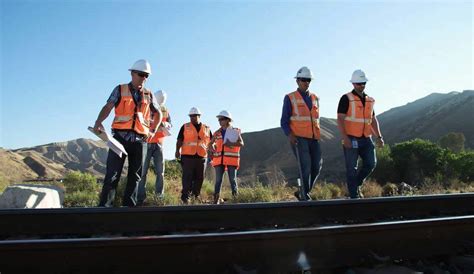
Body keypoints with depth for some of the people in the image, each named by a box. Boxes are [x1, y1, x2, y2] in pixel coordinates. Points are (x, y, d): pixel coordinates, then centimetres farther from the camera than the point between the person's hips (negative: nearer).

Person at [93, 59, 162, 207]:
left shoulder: (148, 95, 13)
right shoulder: (120, 89, 4)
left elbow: (158, 114, 24)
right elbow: (108, 107, -9)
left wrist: (153, 130, 11)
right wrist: (99, 122, -28)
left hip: (139, 139, 4)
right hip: (120, 136, -3)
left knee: (135, 174, 6)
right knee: (113, 173, -8)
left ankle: (129, 205, 14)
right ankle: (105, 205, -5)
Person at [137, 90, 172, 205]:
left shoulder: (165, 111, 9)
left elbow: (170, 125, 3)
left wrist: (164, 124, -17)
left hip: (159, 144, 4)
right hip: (146, 143, -3)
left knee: (160, 171, 4)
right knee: (143, 170, -3)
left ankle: (160, 195, 12)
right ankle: (141, 196, 2)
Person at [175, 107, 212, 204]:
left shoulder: (207, 129, 14)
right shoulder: (185, 127, 8)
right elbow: (179, 140, 4)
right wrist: (178, 150, -9)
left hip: (202, 157, 3)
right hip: (187, 156, -3)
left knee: (199, 178, 8)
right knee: (187, 177, -5)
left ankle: (196, 196, 20)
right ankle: (185, 197, -2)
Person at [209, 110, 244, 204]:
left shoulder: (235, 131, 3)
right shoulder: (217, 133, 13)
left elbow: (241, 143, -6)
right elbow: (211, 144, 22)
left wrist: (231, 144, -22)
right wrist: (212, 149, 0)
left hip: (231, 159, -3)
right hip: (219, 159, 3)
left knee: (232, 179, 1)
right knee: (218, 180, 1)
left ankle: (235, 197, 8)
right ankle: (216, 199, 4)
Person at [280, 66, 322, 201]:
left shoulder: (315, 98, 16)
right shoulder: (290, 98, 1)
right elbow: (284, 121, -2)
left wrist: (317, 135, 18)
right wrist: (289, 135, -19)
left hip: (313, 138, 5)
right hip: (298, 138, -5)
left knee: (317, 166, -2)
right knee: (305, 166, -14)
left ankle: (302, 192, 16)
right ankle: (305, 197, -3)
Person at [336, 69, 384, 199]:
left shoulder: (369, 100, 14)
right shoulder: (346, 98, -6)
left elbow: (373, 120, 17)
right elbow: (340, 119, -12)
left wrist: (379, 137, 6)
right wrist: (345, 138, -21)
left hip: (365, 139, 6)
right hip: (351, 139, -5)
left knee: (371, 163, -2)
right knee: (352, 168, 0)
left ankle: (356, 185, 21)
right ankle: (354, 196, 9)